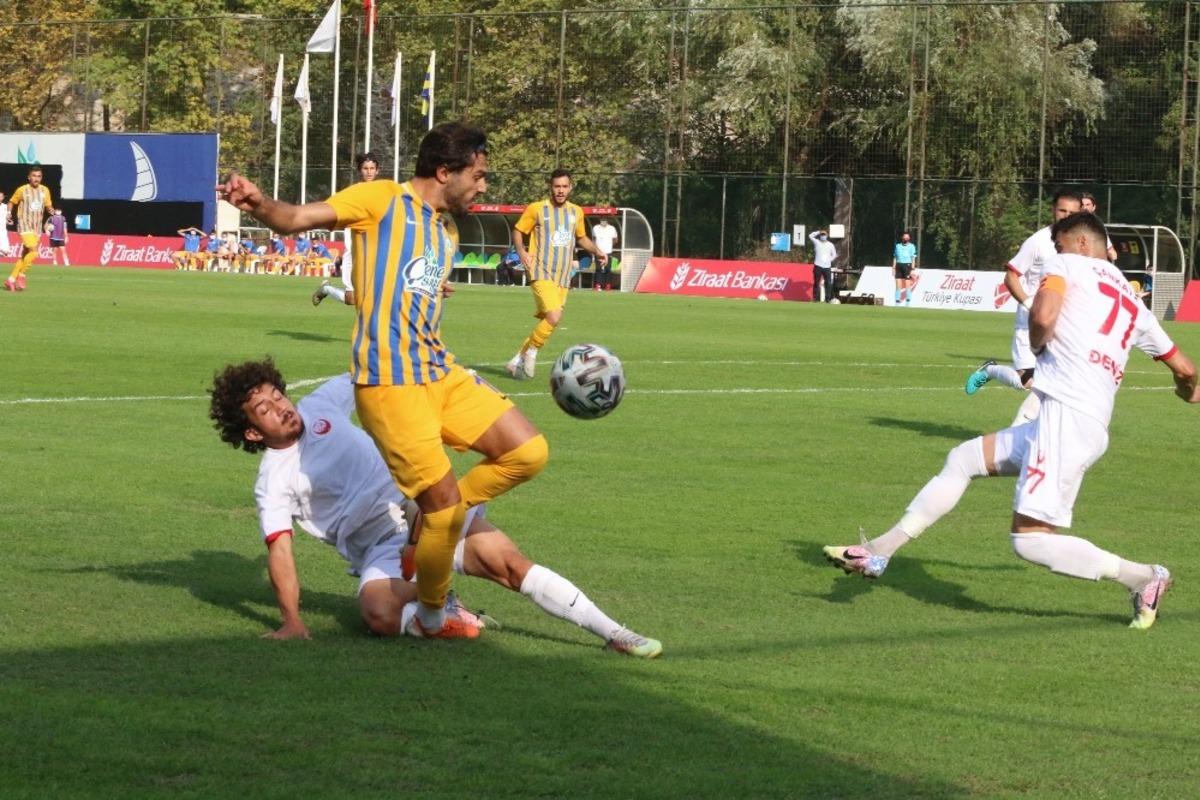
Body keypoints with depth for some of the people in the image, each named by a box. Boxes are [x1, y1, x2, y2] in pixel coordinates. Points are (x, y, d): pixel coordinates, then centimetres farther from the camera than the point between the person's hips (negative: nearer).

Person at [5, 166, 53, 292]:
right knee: (34, 251, -21)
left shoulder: (45, 191, 5)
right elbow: (11, 202, 10)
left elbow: (48, 206, 15)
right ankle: (21, 276, -7)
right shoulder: (22, 190, -5)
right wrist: (9, 213, -6)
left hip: (37, 227, 5)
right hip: (25, 226, -5)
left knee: (24, 256, 7)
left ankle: (11, 280, 16)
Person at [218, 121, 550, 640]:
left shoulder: (445, 238, 22)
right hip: (390, 380, -8)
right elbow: (296, 219, -11)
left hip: (438, 373, 8)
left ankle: (432, 535, 14)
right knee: (444, 498, -10)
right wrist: (259, 205, -31)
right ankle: (431, 616, 10)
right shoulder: (382, 200, -1)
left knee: (528, 452, 2)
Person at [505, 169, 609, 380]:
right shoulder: (536, 209, -2)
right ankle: (531, 351, -3)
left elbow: (581, 237, 26)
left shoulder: (576, 212, 11)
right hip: (542, 273, -5)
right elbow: (518, 231, 6)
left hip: (563, 277, 6)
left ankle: (518, 361, 20)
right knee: (554, 317, -23)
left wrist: (596, 251, 10)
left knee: (546, 321, 6)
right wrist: (522, 253, -11)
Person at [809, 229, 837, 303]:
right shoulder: (817, 242, 7)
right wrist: (818, 232, -2)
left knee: (828, 283, -5)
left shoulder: (830, 245, 12)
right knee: (816, 282, -3)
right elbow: (810, 236, -1)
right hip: (818, 266, -1)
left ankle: (828, 299, -2)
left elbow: (834, 254, 19)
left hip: (827, 266, 1)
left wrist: (829, 260, 4)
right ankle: (816, 299, 0)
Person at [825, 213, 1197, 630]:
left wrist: (1037, 344, 7)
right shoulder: (1133, 304, 23)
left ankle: (1143, 578, -9)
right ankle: (878, 552, 22)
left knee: (1031, 538, -14)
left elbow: (1042, 318, -17)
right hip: (1094, 422, 9)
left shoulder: (1065, 265, 4)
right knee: (963, 459, 18)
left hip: (1067, 411, -9)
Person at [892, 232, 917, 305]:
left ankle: (908, 303, -3)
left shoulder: (911, 246, 5)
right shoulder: (898, 246, 15)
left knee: (907, 286, -5)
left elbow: (913, 258, 0)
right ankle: (897, 302, 2)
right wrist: (893, 268, 9)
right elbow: (895, 257, 16)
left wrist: (913, 269, -8)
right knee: (898, 286, 0)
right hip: (899, 265, 3)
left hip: (907, 265, -3)